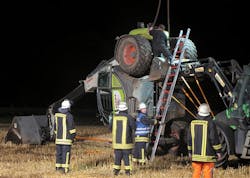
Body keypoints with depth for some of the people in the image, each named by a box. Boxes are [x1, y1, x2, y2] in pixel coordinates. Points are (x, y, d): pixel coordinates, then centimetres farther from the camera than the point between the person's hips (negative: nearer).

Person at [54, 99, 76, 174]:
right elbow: (71, 128, -13)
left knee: (59, 153, 12)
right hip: (66, 138, -6)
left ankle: (58, 167, 15)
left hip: (58, 137, 6)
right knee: (66, 153, -5)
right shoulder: (69, 116, -13)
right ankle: (65, 168, -8)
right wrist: (73, 137, -5)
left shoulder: (57, 115, 8)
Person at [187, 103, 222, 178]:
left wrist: (190, 151, 20)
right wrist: (218, 151, -3)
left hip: (196, 154, 4)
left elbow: (189, 138, 9)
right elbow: (214, 138, -11)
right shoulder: (210, 123, -11)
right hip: (207, 155, -4)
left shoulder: (193, 123, 4)